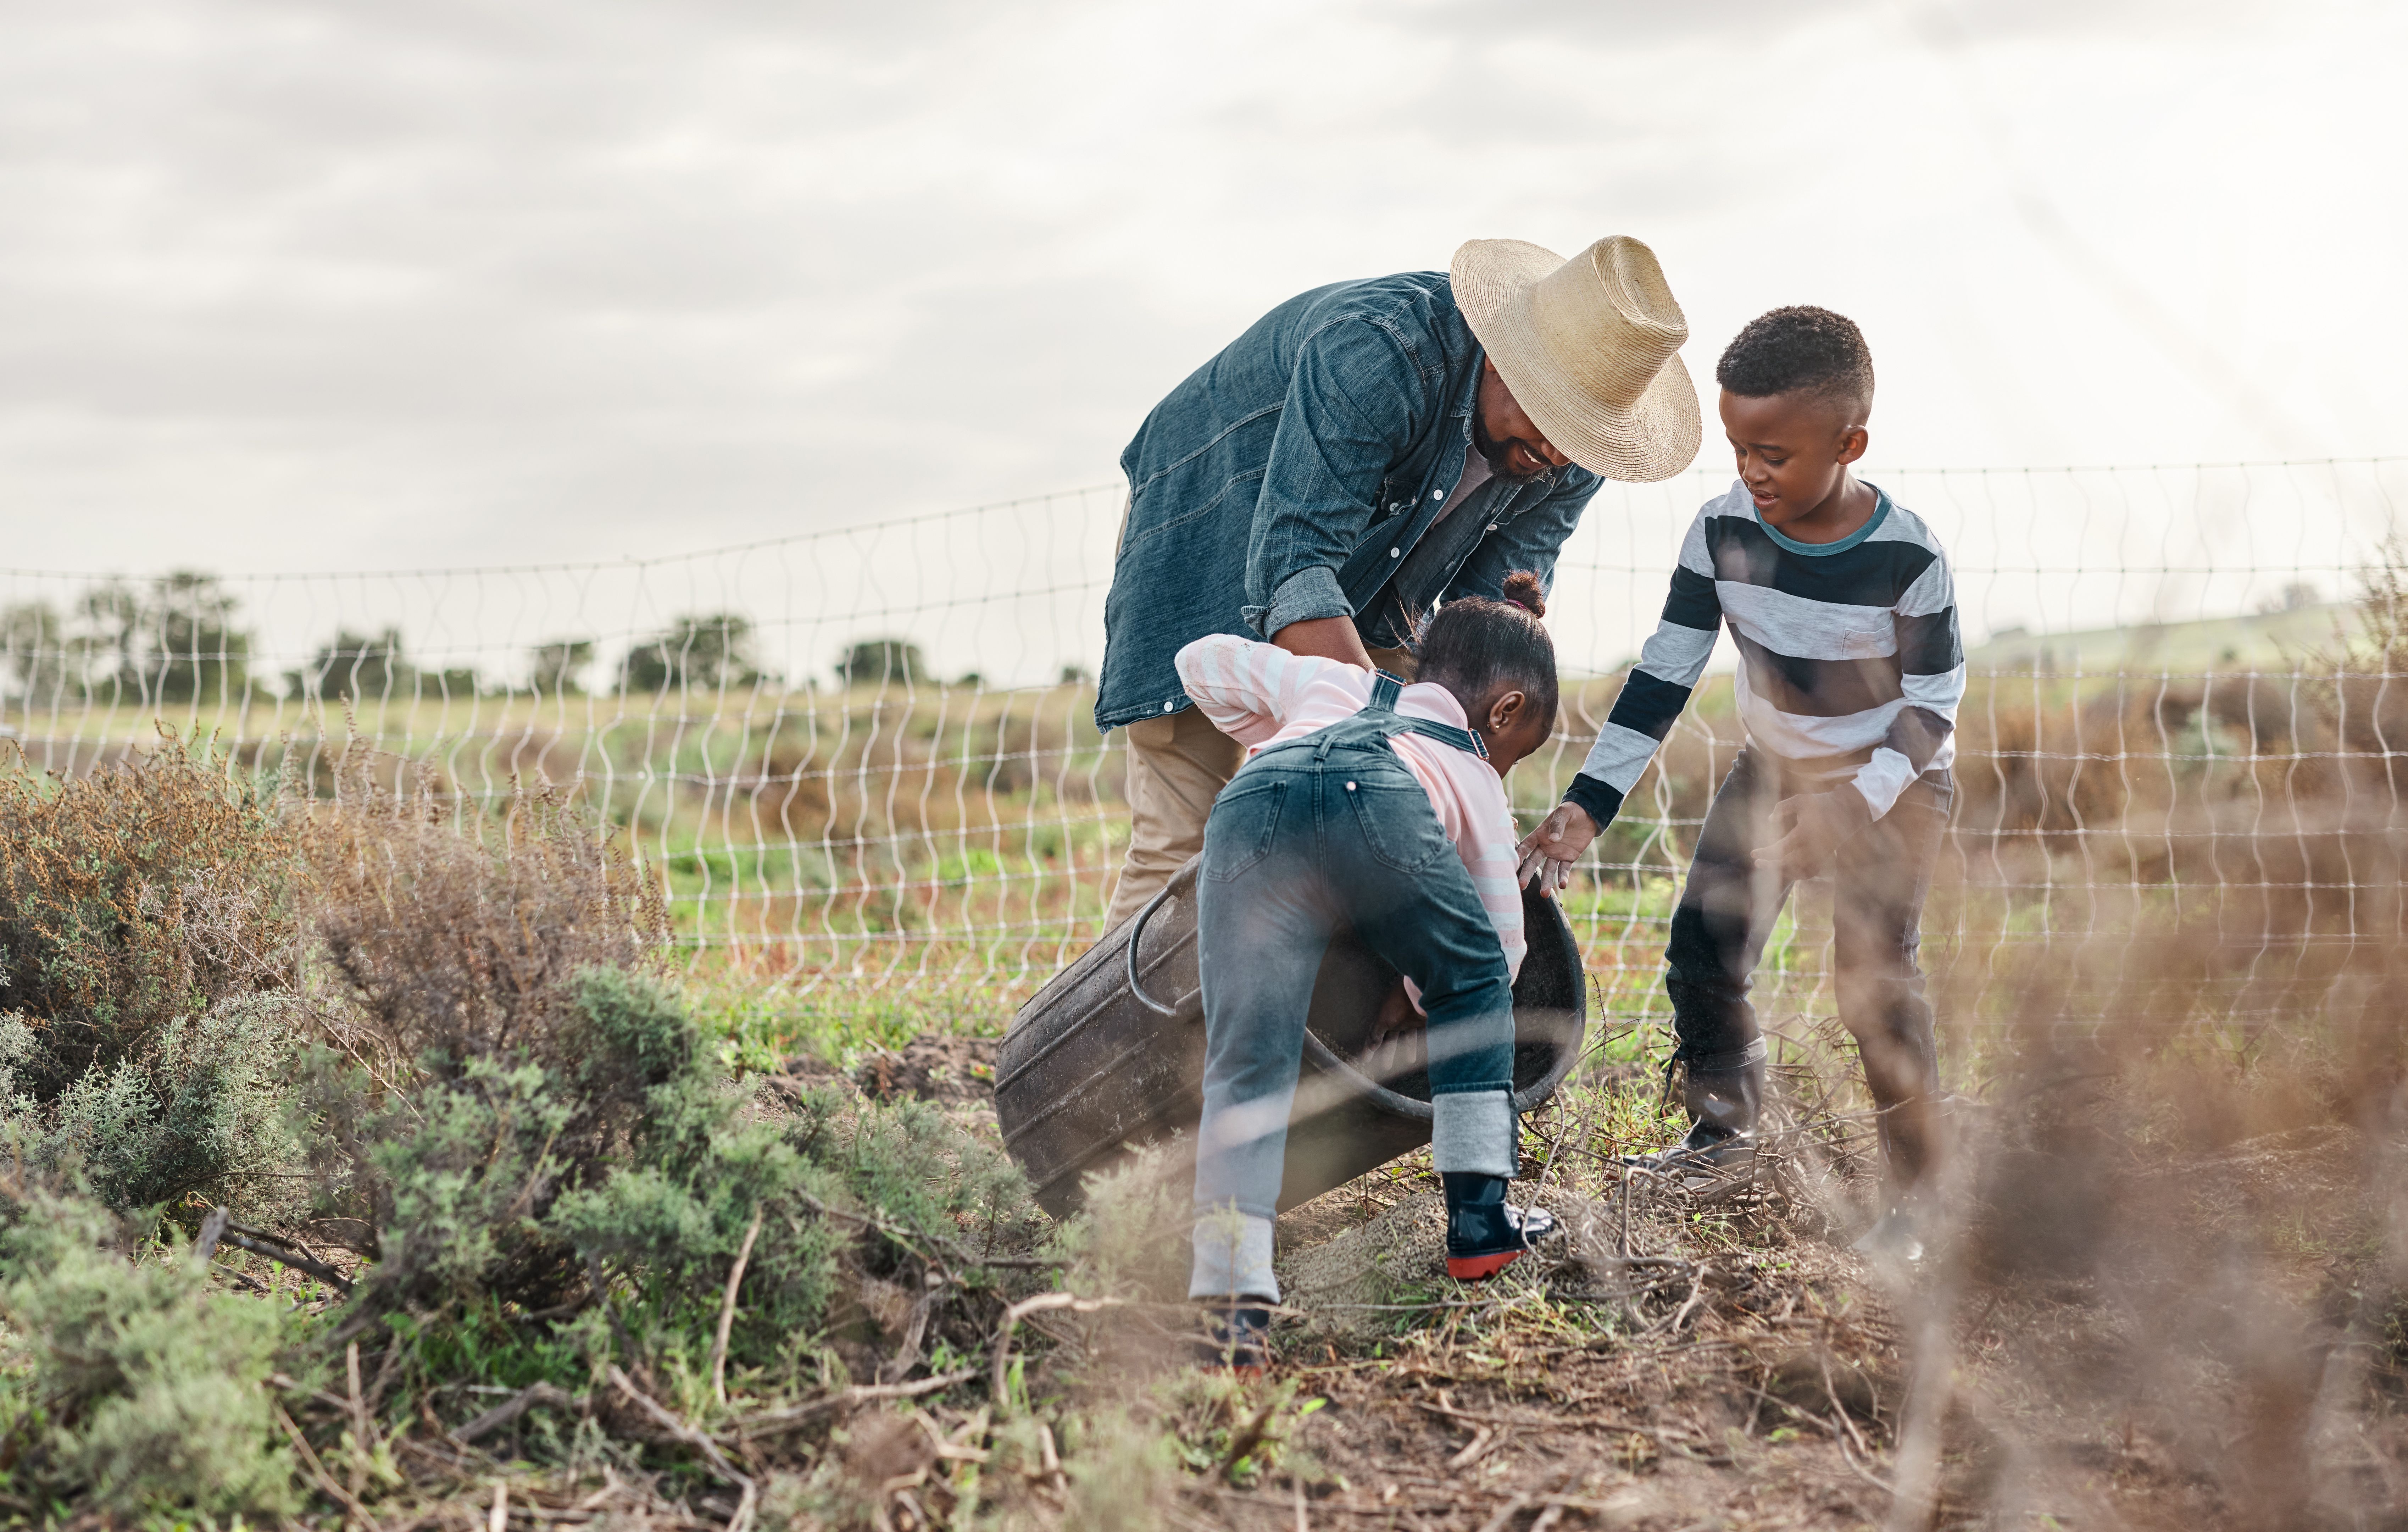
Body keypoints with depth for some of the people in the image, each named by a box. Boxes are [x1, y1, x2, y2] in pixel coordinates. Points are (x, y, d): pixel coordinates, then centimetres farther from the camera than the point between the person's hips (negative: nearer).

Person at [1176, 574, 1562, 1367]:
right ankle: (1478, 1218, 25)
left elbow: (1204, 661, 47)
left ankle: (1231, 1294, -14)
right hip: (1378, 800, -2)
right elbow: (1500, 947, 38)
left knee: (1247, 1059, -1)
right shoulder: (1478, 780, 38)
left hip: (1252, 805, 2)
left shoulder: (1331, 680, 44)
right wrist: (1422, 991, 56)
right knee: (1473, 984, 25)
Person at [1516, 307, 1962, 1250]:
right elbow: (1664, 675, -10)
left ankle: (1919, 1191, 0)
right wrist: (1588, 805, -16)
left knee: (1875, 976, -13)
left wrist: (1849, 810, -28)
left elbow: (1933, 709, -16)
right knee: (1703, 947, 1)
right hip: (1776, 768, 5)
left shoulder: (1906, 559, -26)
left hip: (1894, 781, -5)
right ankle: (1724, 1128, 25)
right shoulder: (1723, 532, -15)